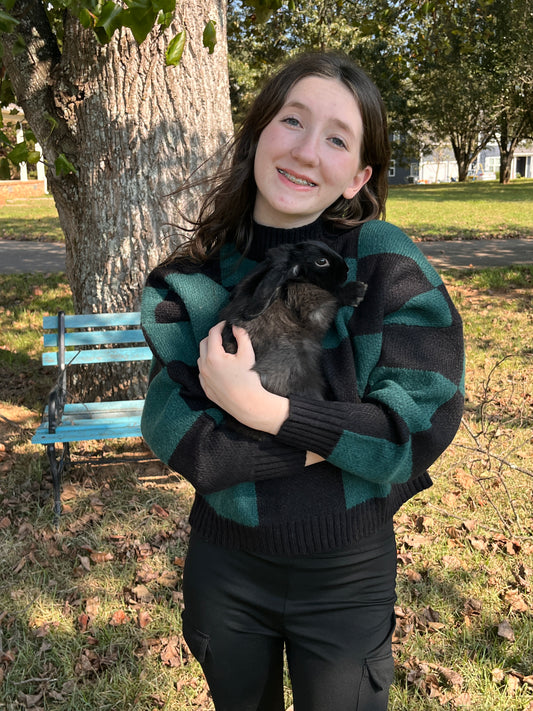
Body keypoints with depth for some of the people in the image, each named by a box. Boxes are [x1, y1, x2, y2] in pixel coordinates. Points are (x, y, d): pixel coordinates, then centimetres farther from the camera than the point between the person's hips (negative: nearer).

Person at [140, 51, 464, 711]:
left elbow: (424, 425, -20)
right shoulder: (193, 278, -10)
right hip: (225, 562, 3)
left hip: (348, 574, -2)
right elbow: (174, 435, -16)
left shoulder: (388, 262, -16)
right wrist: (318, 446, -25)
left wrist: (265, 411, -27)